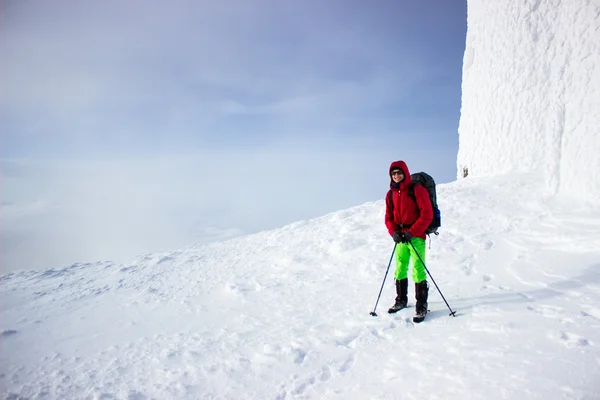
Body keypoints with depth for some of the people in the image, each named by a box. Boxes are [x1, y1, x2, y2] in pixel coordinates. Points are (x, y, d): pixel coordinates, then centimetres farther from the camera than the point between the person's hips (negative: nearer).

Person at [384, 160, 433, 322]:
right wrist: (393, 232, -6)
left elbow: (427, 214, -12)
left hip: (416, 237, -6)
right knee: (400, 270, 13)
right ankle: (401, 300, 30)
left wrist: (412, 232, -18)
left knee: (418, 270, -6)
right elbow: (389, 217, 12)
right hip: (401, 238, 6)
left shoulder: (417, 190, -9)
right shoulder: (391, 194, 8)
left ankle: (421, 306, 5)